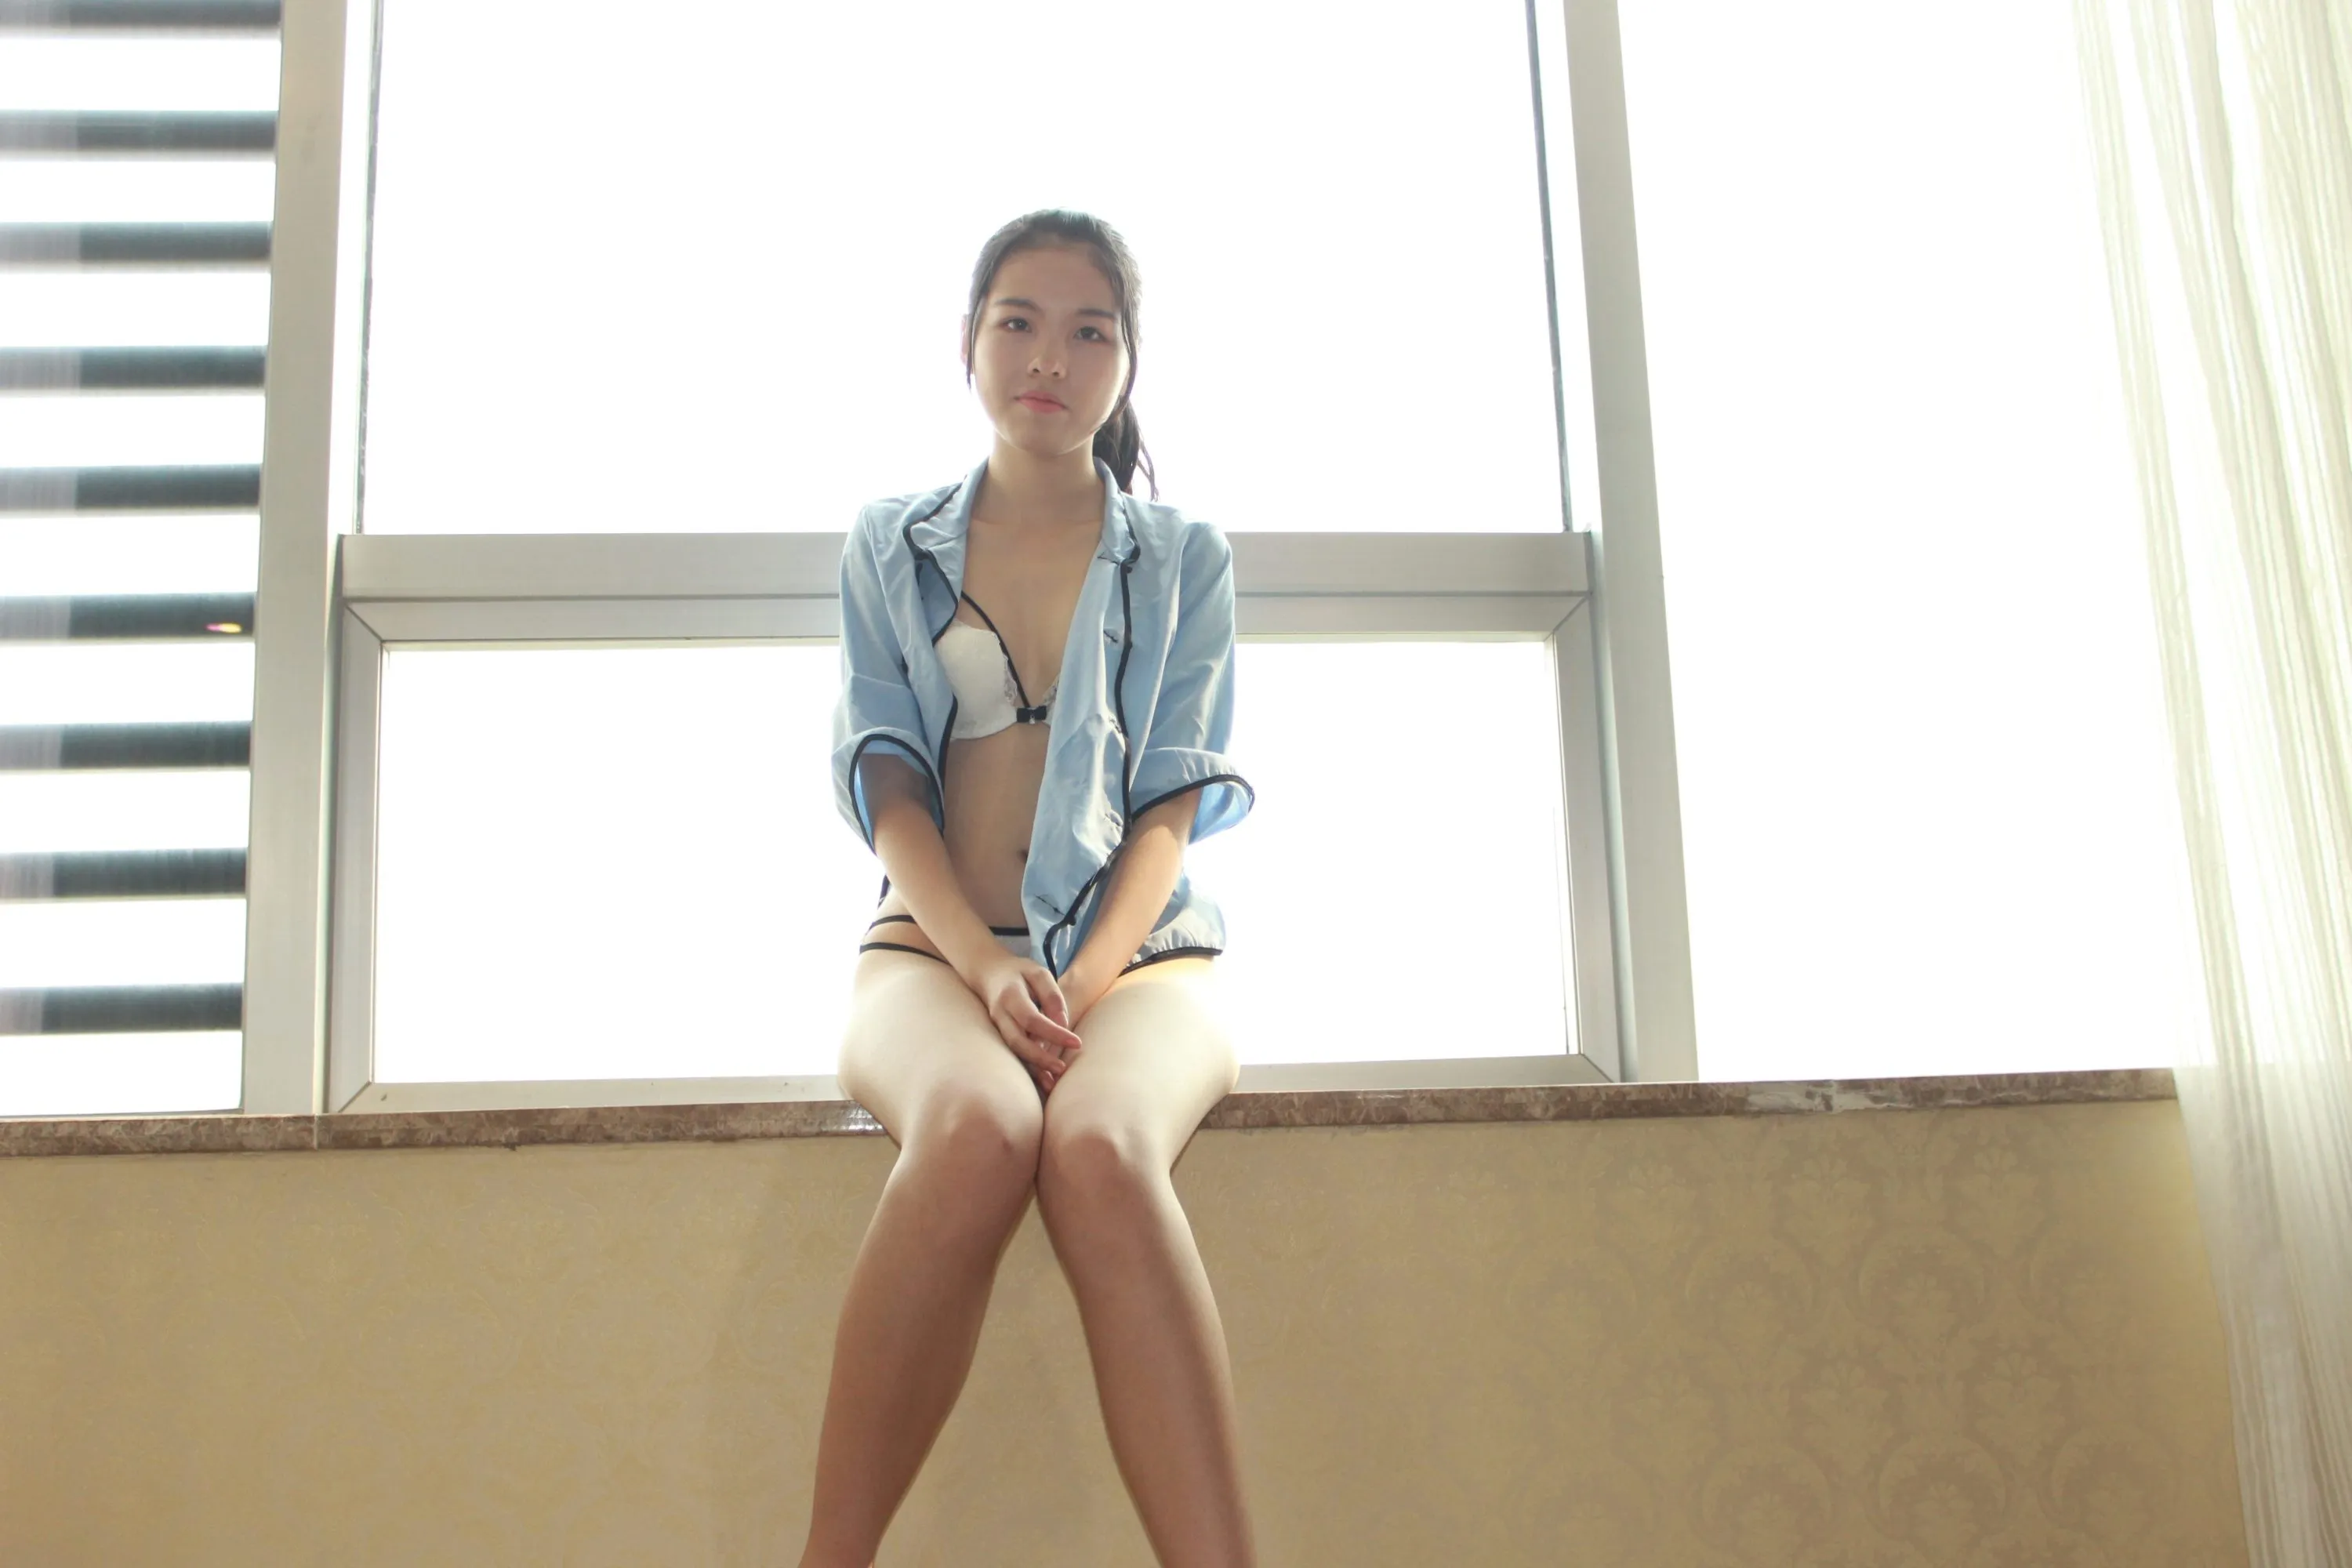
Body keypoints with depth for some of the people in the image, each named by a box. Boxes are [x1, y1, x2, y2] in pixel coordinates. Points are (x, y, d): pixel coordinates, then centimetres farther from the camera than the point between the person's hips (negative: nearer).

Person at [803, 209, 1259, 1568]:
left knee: (1100, 1146, -37)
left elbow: (1175, 797, 4)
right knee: (975, 1129, -38)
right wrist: (984, 962, -14)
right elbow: (886, 779, 5)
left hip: (1140, 947, 0)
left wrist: (1086, 981, -15)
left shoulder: (1186, 560, 15)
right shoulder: (889, 548, 16)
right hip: (937, 945, 0)